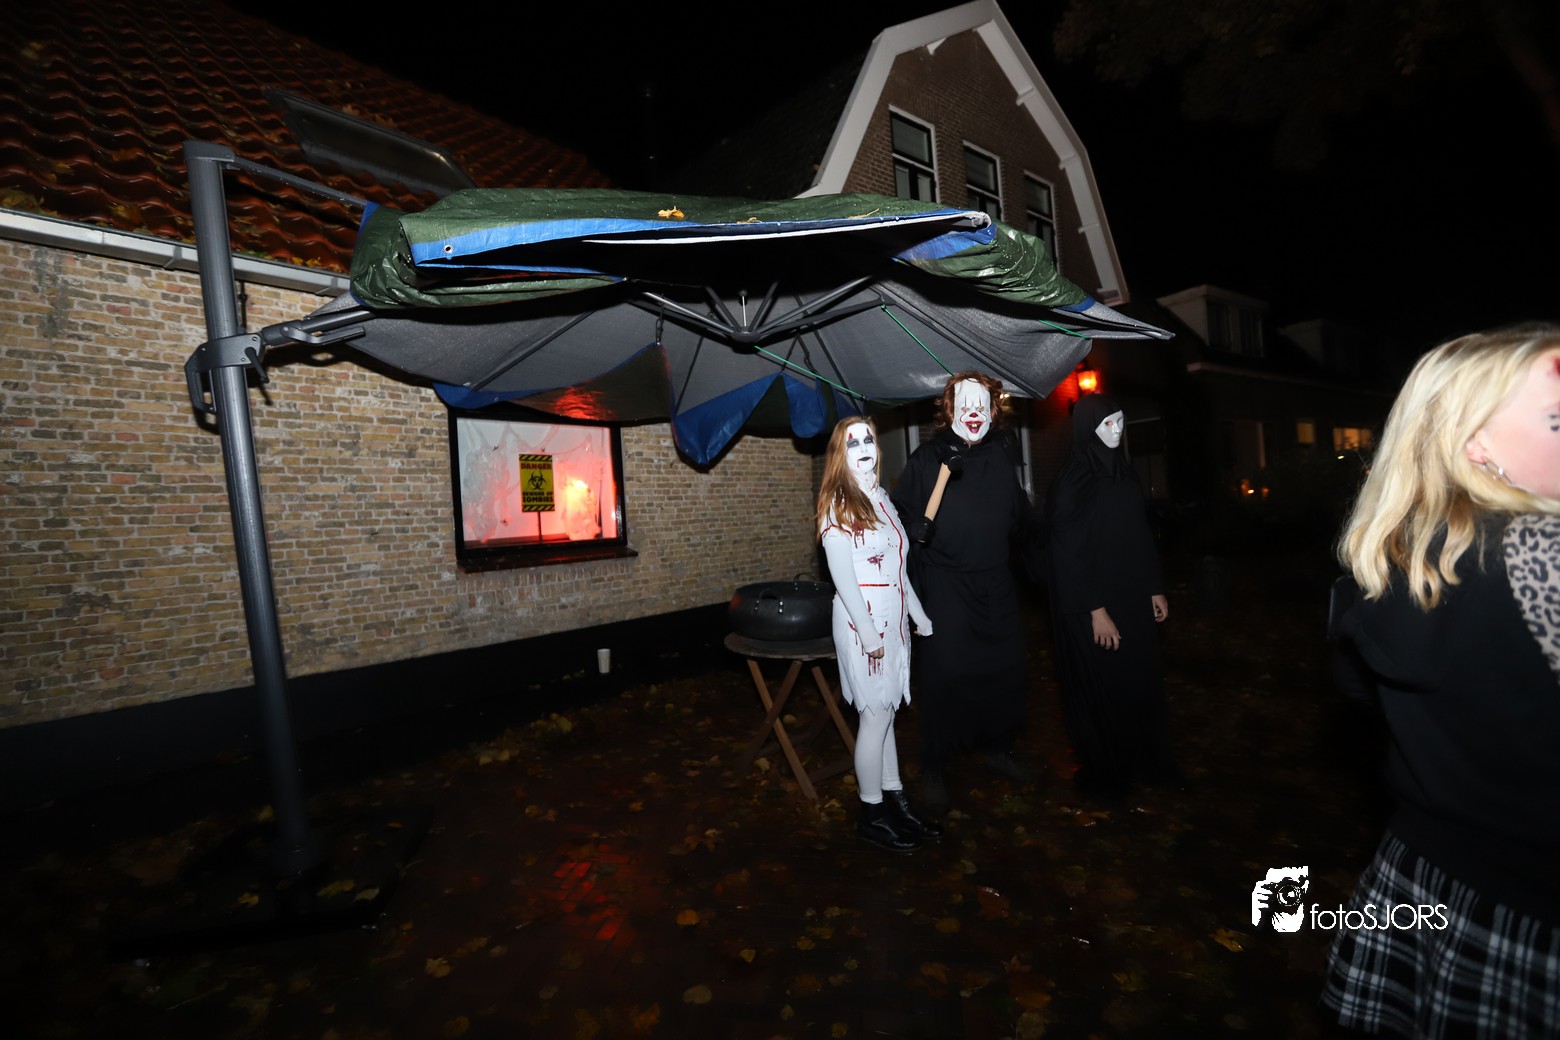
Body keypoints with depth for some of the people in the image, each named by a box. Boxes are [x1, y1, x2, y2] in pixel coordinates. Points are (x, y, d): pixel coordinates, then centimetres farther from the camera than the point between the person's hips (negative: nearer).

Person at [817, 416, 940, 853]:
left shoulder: (881, 497, 12)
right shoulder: (837, 505, -10)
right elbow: (842, 575, -16)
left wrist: (918, 613, 16)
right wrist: (866, 630, -20)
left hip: (893, 619, 7)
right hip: (863, 620, -7)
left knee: (885, 712, 15)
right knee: (875, 715, 1)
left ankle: (896, 800, 27)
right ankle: (872, 814, 17)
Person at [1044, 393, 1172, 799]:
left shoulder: (1123, 472, 8)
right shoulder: (1071, 481, -14)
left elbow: (1141, 536, 13)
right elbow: (1068, 552, -17)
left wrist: (1155, 588, 12)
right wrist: (1095, 609, -19)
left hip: (1133, 598, 7)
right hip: (1093, 605, -7)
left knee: (1140, 679, 15)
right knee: (1100, 687, 6)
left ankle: (1144, 760, 34)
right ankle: (1102, 772, 24)